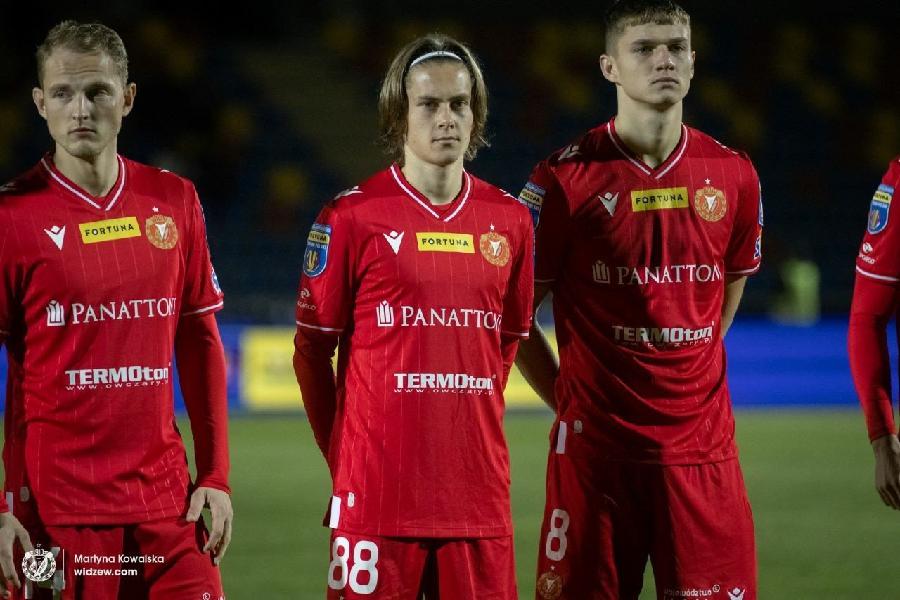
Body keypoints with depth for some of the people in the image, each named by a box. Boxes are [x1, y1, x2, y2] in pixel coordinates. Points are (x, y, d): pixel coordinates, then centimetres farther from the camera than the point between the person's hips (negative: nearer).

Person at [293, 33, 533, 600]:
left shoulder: (509, 220, 8)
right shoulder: (353, 217, -2)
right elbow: (312, 349, 3)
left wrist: (473, 434, 13)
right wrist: (343, 455, 4)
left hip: (479, 497, 3)